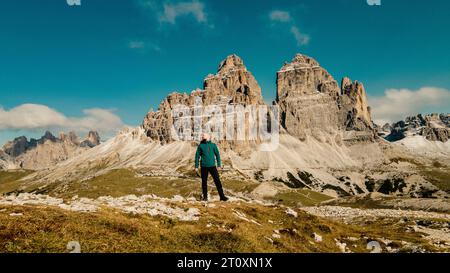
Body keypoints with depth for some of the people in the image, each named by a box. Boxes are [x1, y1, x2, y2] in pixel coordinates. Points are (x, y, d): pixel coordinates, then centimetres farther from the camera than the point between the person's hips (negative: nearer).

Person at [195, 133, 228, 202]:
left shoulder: (213, 145, 3)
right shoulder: (200, 146, 1)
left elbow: (217, 154, 7)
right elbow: (197, 156, 4)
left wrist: (219, 165, 2)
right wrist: (196, 166, 2)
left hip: (212, 166, 0)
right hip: (204, 167, 0)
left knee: (217, 181, -3)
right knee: (204, 182, 9)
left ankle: (222, 196, 2)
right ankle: (205, 196, 23)